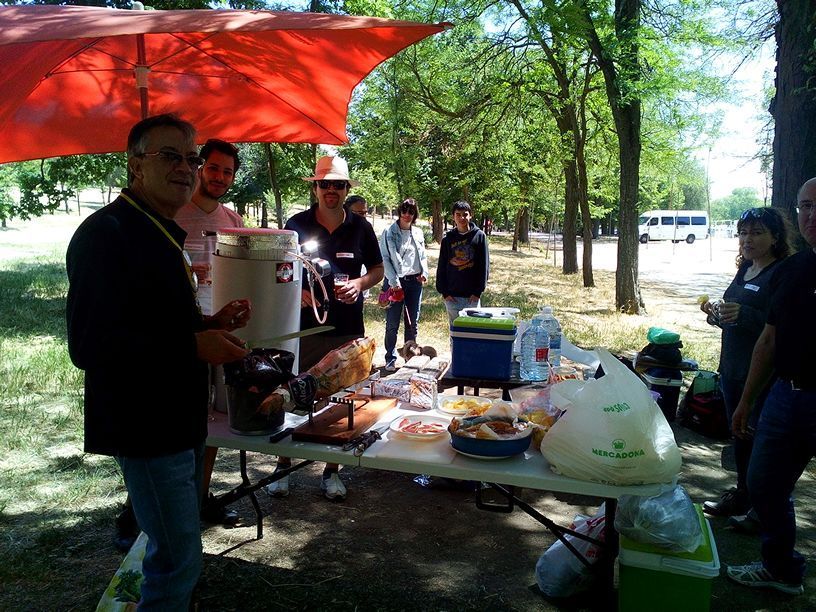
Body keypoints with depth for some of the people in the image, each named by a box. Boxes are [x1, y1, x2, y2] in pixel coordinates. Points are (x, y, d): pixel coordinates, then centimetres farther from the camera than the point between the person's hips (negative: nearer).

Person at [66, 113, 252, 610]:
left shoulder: (162, 232, 12)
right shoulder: (106, 232, -19)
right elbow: (89, 345, -26)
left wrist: (211, 324, 3)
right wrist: (194, 345, -25)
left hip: (180, 417, 10)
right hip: (146, 426, -10)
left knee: (176, 549, 24)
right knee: (179, 560, -1)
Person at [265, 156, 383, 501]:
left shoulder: (360, 228, 4)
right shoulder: (297, 225, 0)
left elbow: (377, 270, 11)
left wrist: (360, 283, -10)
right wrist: (295, 291, -16)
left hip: (348, 330, 1)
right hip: (303, 326, -1)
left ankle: (331, 472, 25)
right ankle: (283, 466, 24)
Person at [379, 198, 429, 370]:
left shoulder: (418, 233, 10)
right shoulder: (389, 232, -3)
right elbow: (384, 258, -6)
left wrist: (424, 272, -1)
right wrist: (394, 281, -14)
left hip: (415, 282, 4)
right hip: (395, 282, -4)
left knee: (412, 323, 10)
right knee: (392, 324, 0)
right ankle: (391, 359, 10)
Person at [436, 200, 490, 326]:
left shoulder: (479, 236, 0)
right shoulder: (448, 239, 6)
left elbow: (484, 266, -1)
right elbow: (441, 267, 7)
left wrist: (478, 291, -6)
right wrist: (443, 291, -1)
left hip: (472, 296, -2)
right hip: (452, 295, 2)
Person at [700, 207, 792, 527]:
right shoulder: (745, 270, 12)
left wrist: (743, 315, -32)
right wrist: (718, 314, 3)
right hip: (732, 367, 9)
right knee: (739, 434, 19)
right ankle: (742, 494, 34)